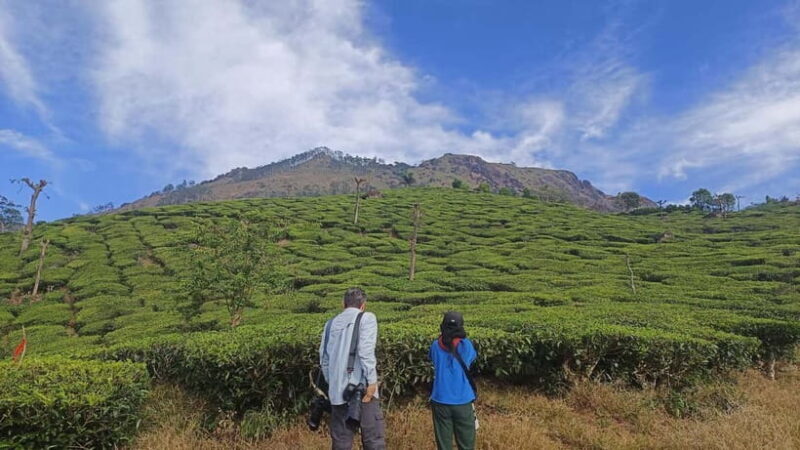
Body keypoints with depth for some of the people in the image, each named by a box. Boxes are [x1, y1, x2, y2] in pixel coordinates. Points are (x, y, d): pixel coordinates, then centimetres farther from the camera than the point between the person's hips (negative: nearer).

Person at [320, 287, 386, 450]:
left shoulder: (331, 323, 15)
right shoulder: (366, 318, -1)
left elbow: (324, 358, 13)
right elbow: (366, 351, -14)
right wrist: (372, 381, -12)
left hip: (337, 390, 5)